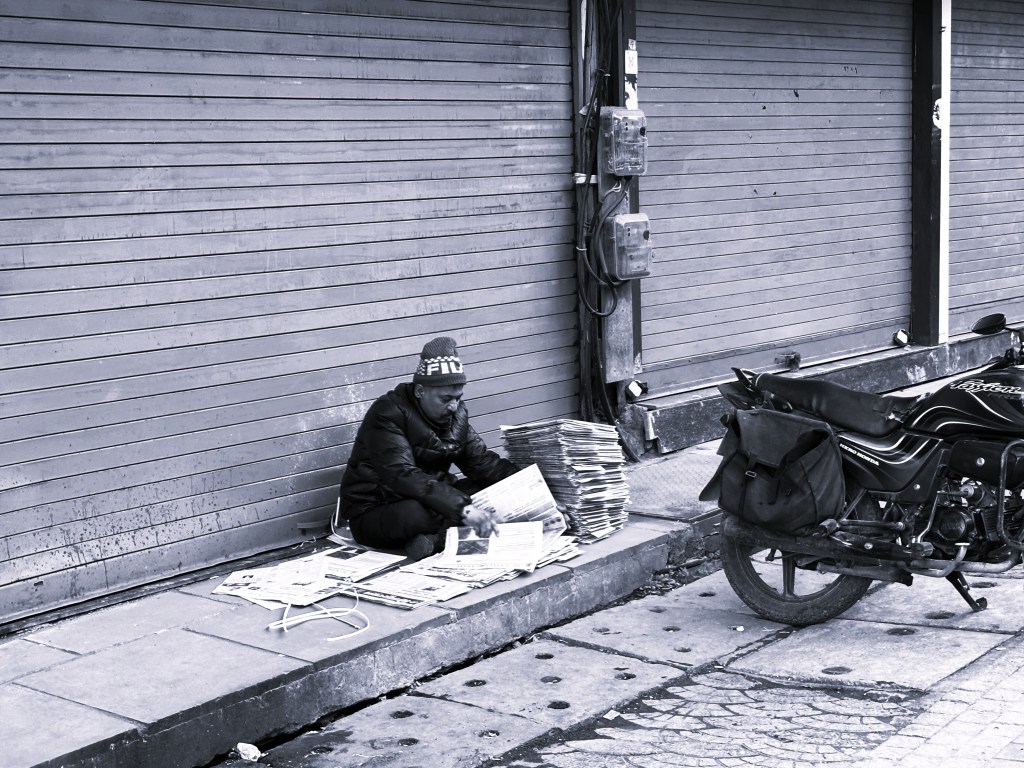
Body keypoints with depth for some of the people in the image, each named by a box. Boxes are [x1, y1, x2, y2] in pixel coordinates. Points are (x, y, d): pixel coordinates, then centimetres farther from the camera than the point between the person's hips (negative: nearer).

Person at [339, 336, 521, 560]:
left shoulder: (455, 413, 4)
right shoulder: (387, 414, -20)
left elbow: (482, 461, 6)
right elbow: (403, 476, -32)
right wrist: (463, 509, -41)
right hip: (373, 514, -8)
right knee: (418, 514, -42)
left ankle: (437, 537, -23)